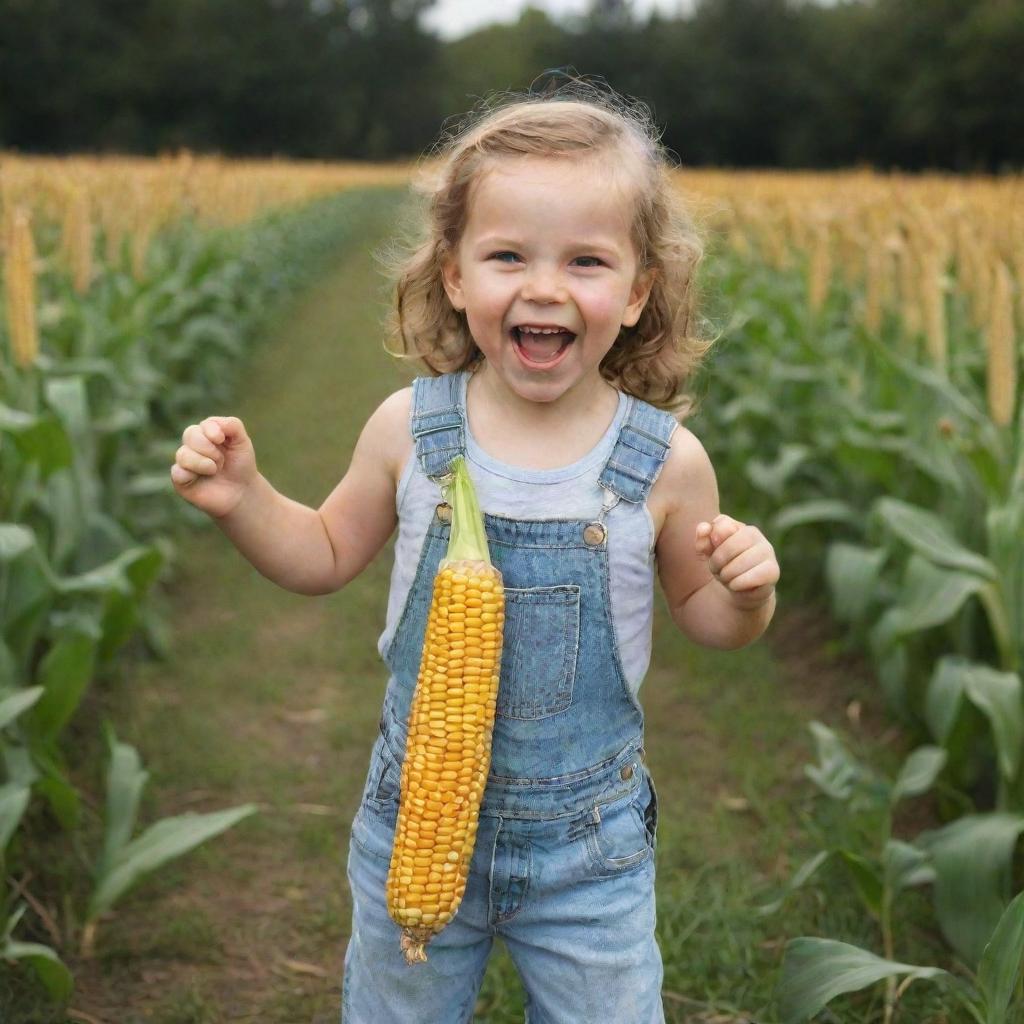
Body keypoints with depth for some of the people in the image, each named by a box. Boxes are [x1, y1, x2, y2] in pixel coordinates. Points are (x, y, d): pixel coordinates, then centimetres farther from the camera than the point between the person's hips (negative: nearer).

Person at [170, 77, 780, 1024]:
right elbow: (329, 556, 5)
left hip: (587, 843, -1)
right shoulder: (410, 428, -12)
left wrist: (747, 595, -20)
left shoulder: (665, 461, -14)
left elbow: (699, 613, 2)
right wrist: (243, 499, -12)